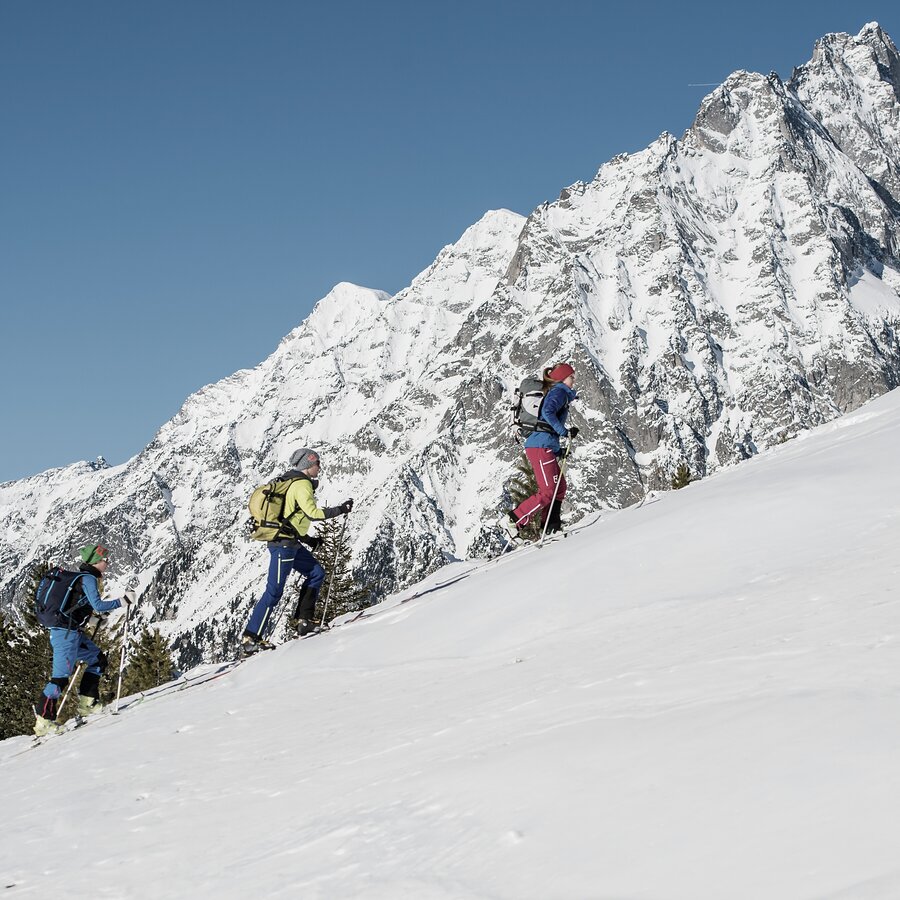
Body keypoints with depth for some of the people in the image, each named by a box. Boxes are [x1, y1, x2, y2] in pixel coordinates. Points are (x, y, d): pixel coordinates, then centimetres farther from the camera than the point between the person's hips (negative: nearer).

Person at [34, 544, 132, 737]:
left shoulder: (80, 577, 17)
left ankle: (87, 703, 15)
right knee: (61, 676, -12)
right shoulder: (89, 578, -11)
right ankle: (43, 721, -12)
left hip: (73, 633, 10)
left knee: (98, 660, 16)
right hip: (66, 633, -10)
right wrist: (123, 601, -14)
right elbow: (98, 605, -19)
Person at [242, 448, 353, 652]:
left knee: (316, 573, 13)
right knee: (274, 591, -9)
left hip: (291, 543, 10)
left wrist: (306, 538, 21)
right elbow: (312, 513, -23)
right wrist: (340, 510, -14)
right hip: (283, 543, -10)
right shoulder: (302, 484, -12)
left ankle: (304, 621, 12)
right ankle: (251, 638, -8)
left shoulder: (290, 483, 19)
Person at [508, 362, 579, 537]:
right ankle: (515, 520, -11)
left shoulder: (553, 393, 27)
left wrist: (558, 450, 24)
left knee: (559, 487, 10)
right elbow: (548, 413, -22)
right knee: (548, 492, -12)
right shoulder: (559, 392, -3)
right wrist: (565, 432, -16)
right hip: (542, 445, -10)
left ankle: (550, 528, 7)